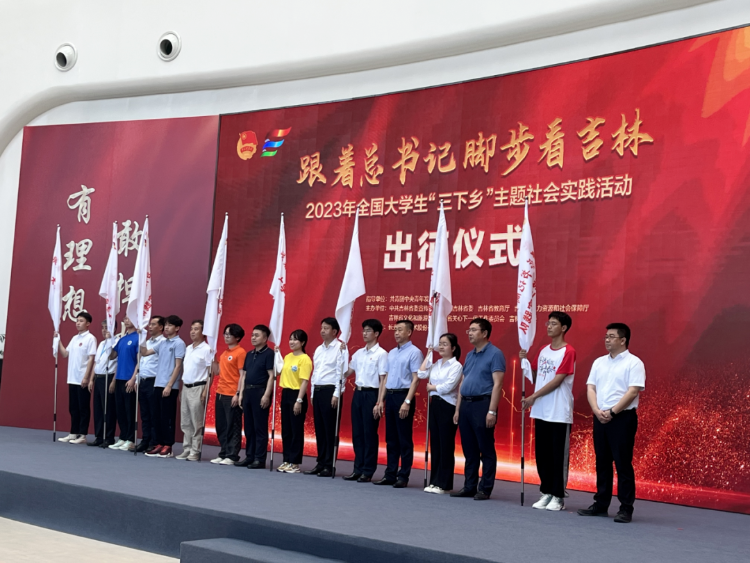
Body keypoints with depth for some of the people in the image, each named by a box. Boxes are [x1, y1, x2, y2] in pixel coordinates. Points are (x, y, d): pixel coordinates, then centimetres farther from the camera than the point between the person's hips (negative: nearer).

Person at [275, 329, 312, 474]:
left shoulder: (305, 359, -11)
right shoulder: (287, 357, 12)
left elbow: (304, 381, -16)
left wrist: (299, 400, -21)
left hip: (296, 395, -8)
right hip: (285, 394, 8)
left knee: (296, 430, -1)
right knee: (286, 430, 11)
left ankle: (295, 463, 6)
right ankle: (287, 460, 20)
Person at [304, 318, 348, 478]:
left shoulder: (340, 348, -6)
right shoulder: (319, 349, 17)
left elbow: (341, 372, -12)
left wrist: (337, 394, -17)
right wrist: (313, 392, 15)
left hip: (330, 391, -8)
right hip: (317, 391, 8)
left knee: (330, 430, -4)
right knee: (319, 429, 10)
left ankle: (329, 465, 1)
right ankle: (320, 463, 16)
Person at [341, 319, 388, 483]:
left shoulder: (381, 354, -7)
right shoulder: (358, 353, 13)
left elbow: (383, 380, -11)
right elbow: (348, 372, 22)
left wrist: (379, 403, -15)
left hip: (371, 394, -7)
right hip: (357, 393, 7)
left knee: (369, 434, -1)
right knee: (357, 433, 9)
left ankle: (368, 471, 6)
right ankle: (358, 469, 17)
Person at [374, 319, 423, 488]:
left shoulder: (414, 352, -7)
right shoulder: (391, 353, 16)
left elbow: (415, 379, -13)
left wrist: (407, 402, -20)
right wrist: (381, 400, 12)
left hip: (403, 395, -7)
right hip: (389, 396, 7)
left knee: (404, 439, -1)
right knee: (391, 439, 11)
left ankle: (403, 476, 5)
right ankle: (390, 474, 16)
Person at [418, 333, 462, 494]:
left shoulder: (456, 366, -8)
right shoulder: (436, 364, 12)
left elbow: (448, 387, -18)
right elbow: (421, 374, -1)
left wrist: (431, 387, -3)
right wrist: (428, 355, 5)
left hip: (447, 407, -7)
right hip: (434, 405, 7)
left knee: (446, 445, 0)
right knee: (434, 444, 10)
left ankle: (445, 484, 6)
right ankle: (434, 481, 17)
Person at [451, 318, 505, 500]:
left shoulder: (495, 354, -7)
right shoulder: (469, 355, 17)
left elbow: (497, 384, -14)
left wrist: (492, 411, -20)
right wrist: (457, 409, 14)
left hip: (482, 404, -8)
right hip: (466, 405, 8)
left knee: (486, 450, 0)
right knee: (469, 450, 12)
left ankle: (485, 488, 6)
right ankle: (469, 486, 18)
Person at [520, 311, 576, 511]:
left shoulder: (568, 351, -9)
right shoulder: (543, 350, 12)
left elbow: (557, 381, -14)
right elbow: (535, 376, 18)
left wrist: (533, 397, -12)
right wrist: (525, 360, 1)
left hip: (559, 414, -7)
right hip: (541, 412, 7)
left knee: (558, 455, 0)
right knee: (542, 454, 10)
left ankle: (558, 496, 8)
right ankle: (546, 492, 20)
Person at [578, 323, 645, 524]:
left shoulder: (634, 363, -5)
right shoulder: (599, 362, 13)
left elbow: (632, 392, -14)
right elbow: (590, 388, 8)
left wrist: (612, 411, -17)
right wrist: (597, 411, -8)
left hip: (623, 418, -6)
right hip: (600, 418, 6)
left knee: (623, 463, -3)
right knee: (602, 462, 11)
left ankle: (626, 508, 2)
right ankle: (600, 504, 19)